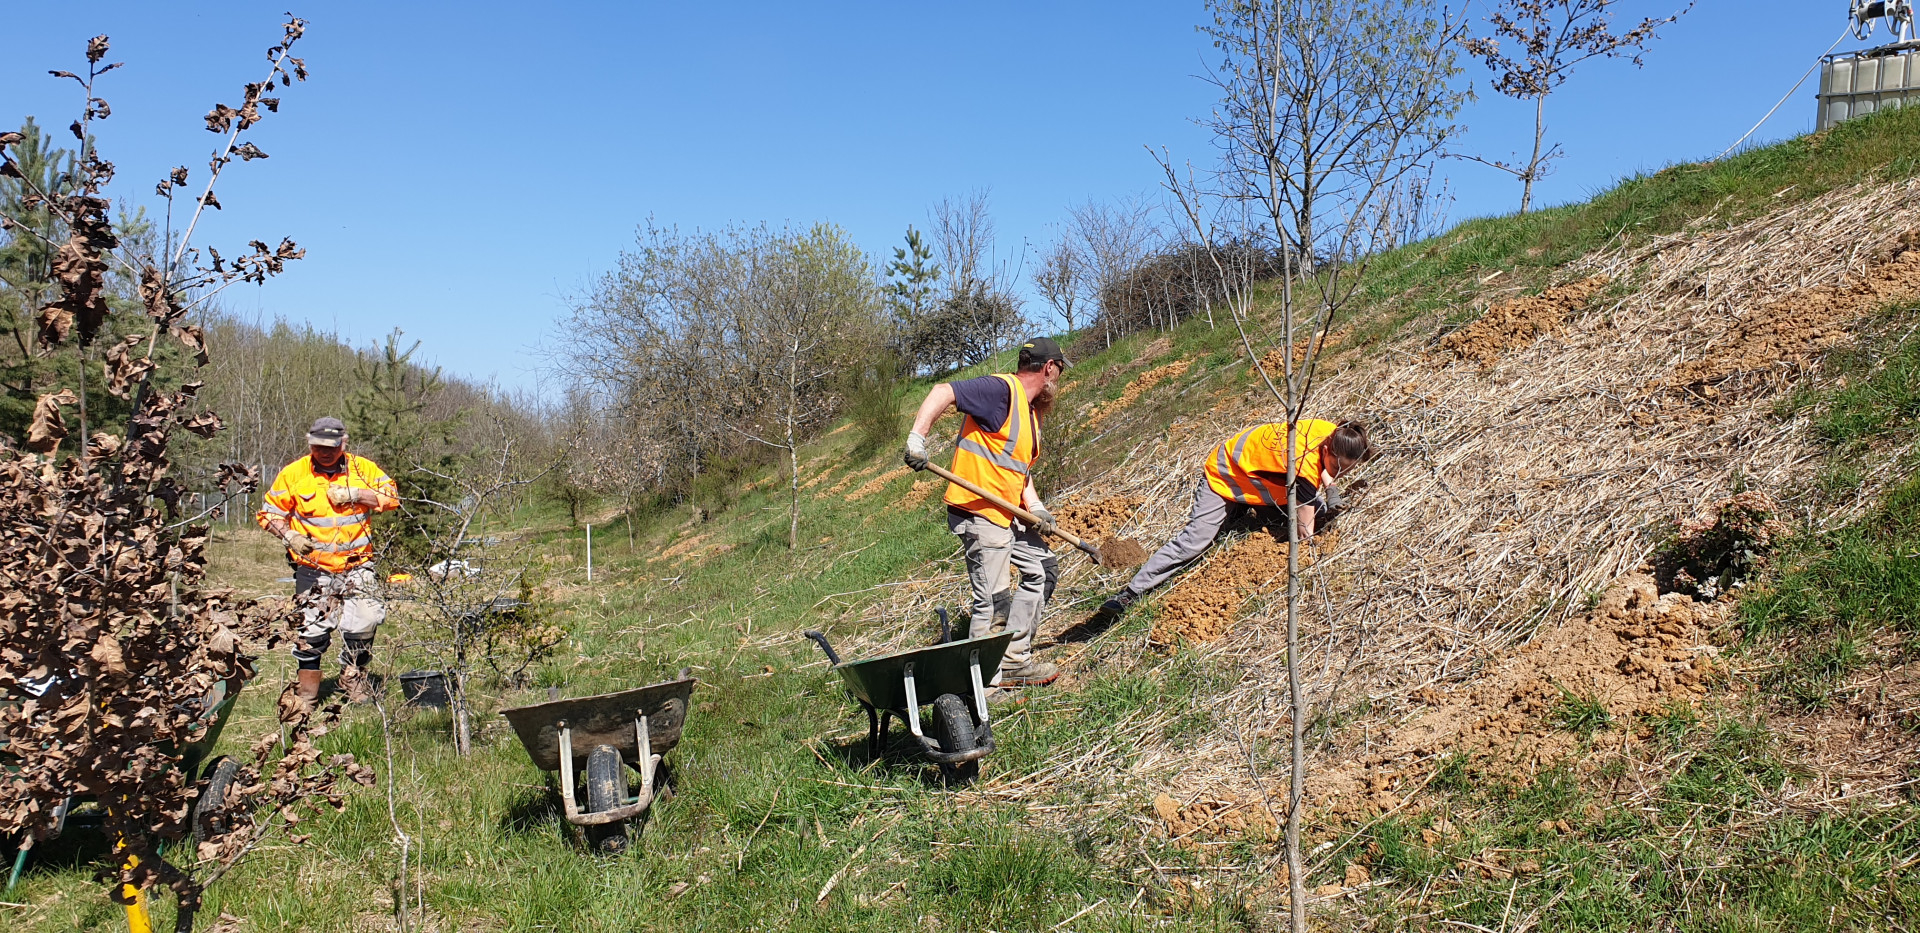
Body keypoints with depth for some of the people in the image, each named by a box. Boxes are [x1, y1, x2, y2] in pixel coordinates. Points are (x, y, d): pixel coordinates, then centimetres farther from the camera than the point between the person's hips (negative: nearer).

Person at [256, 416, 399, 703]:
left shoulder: (362, 468, 3)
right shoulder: (294, 473, 2)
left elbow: (391, 496, -3)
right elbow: (268, 512, 9)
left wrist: (354, 494, -14)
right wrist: (289, 535, -8)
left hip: (357, 566, 0)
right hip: (313, 569, 0)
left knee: (364, 621, -6)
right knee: (311, 627, -1)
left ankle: (354, 678, 16)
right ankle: (308, 682, 18)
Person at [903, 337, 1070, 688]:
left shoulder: (1031, 410, 18)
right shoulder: (1002, 389, -13)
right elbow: (943, 392, -23)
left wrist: (1035, 508, 4)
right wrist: (917, 437, -35)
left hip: (1007, 514, 11)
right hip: (978, 513, -10)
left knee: (1042, 569, 18)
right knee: (992, 600, -10)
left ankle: (1014, 661, 24)